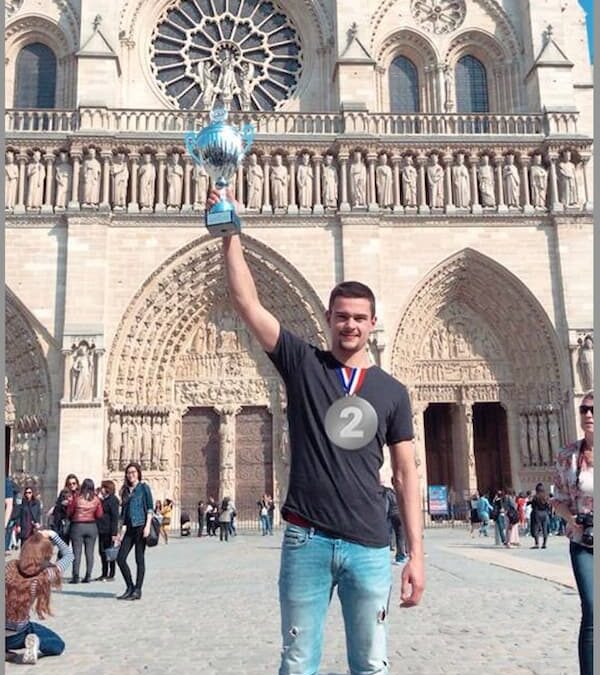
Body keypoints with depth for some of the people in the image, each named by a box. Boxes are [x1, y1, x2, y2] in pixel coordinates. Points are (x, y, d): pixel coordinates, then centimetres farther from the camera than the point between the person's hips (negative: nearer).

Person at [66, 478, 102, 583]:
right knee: (90, 552, 6)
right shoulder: (96, 499, -3)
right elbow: (99, 515, 0)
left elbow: (69, 513, -1)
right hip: (92, 527, 2)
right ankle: (88, 576, 6)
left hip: (77, 526, -2)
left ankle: (76, 576, -1)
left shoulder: (76, 498, -7)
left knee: (77, 552, 1)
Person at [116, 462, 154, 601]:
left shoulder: (143, 487, 0)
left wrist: (147, 526, -14)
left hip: (140, 526, -6)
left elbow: (149, 508, -5)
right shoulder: (125, 490, 16)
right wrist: (122, 530, 13)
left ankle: (137, 591, 6)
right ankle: (130, 588, 14)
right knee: (120, 558, 1)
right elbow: (123, 512, 18)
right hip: (129, 528, 6)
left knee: (139, 559, -1)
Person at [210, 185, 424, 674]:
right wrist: (230, 235, -12)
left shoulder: (392, 391, 6)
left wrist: (417, 552, 1)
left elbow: (406, 473, 6)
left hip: (369, 546, 1)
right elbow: (247, 302, -6)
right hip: (306, 540, -1)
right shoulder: (302, 363, 2)